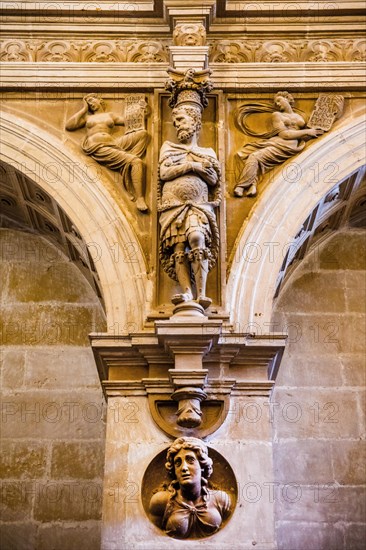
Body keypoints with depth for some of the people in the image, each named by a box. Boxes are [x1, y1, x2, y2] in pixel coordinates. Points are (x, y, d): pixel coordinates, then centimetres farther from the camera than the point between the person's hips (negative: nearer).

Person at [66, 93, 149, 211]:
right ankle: (139, 199, -30)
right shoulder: (87, 117, 26)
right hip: (97, 147, -4)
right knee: (136, 162, -26)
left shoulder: (111, 115, 29)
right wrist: (84, 109, 18)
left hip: (112, 143, 4)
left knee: (143, 133, -14)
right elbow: (68, 126, 10)